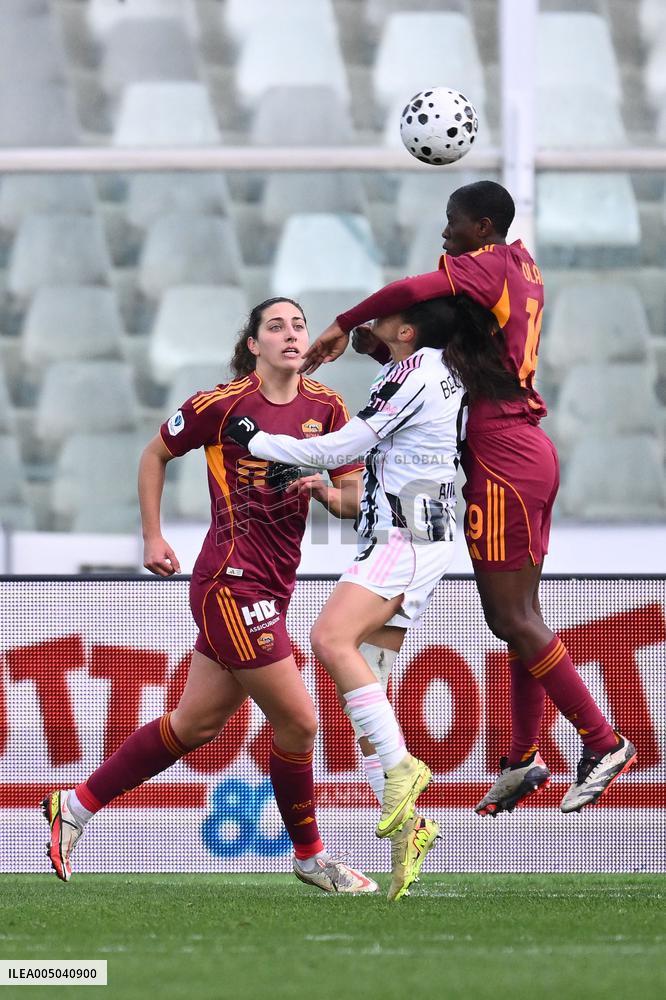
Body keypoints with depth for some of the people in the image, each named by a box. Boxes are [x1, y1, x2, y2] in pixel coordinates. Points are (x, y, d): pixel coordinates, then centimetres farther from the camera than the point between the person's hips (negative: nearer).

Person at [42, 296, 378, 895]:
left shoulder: (326, 408, 7)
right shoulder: (224, 404, -8)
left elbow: (352, 498, 9)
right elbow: (156, 454, 7)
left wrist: (326, 491, -13)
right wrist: (152, 537, 6)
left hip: (273, 586, 7)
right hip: (232, 581, -7)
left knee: (196, 723, 13)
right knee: (298, 720, -6)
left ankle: (76, 807, 25)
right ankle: (311, 857, 12)